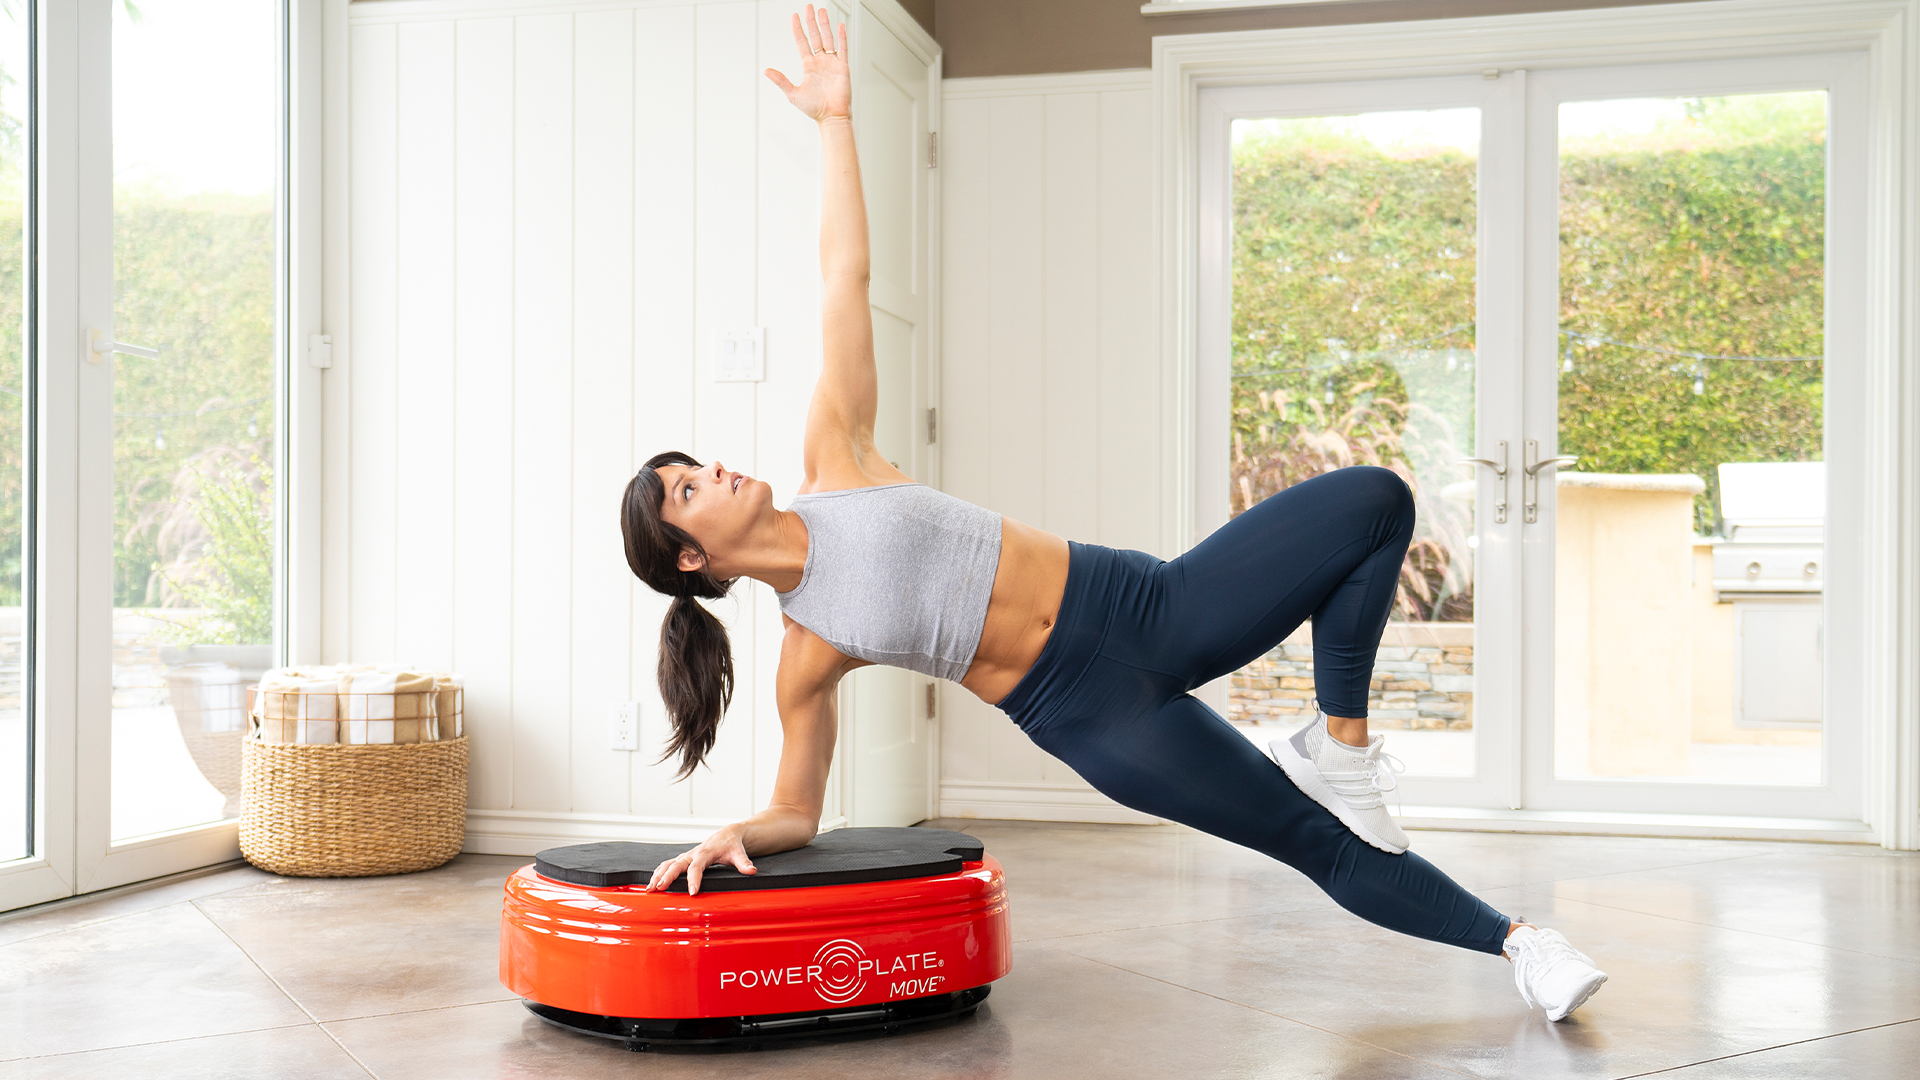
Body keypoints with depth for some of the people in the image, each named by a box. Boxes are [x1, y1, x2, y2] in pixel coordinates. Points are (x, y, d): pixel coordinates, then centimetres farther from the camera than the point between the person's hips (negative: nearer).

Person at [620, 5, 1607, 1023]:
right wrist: (729, 837, -17)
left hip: (1155, 602, 4)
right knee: (1325, 847, -5)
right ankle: (1518, 943, 16)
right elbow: (795, 811, 5)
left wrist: (835, 118, 4)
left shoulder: (832, 463, 3)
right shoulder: (804, 659, -2)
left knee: (1376, 501, -11)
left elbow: (844, 278, 3)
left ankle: (1339, 745, 2)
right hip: (1093, 714, -3)